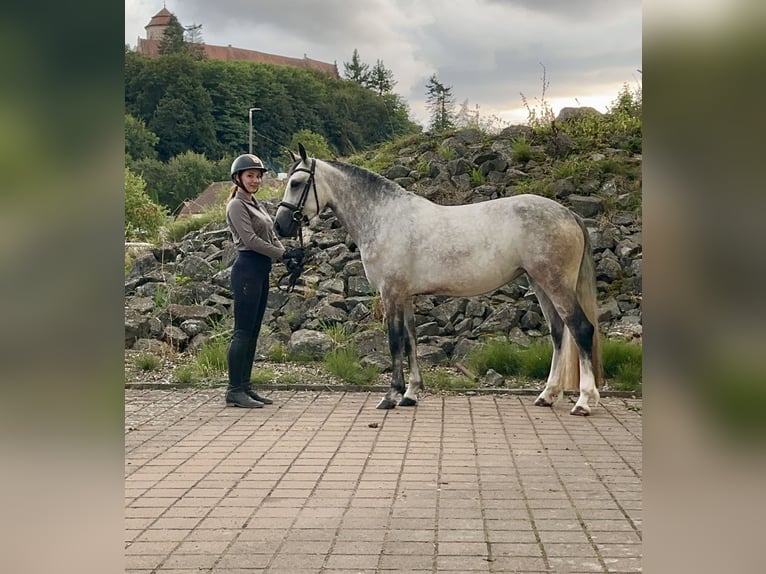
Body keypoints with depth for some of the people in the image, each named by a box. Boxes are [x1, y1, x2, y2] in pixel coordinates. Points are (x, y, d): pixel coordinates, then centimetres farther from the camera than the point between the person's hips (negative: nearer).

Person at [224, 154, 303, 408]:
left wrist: (289, 256, -1)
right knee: (243, 332, -8)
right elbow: (251, 239, -18)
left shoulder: (256, 204, 19)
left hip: (262, 271, 9)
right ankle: (234, 390, -4)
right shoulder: (237, 205, -8)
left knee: (253, 332, 10)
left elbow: (272, 236, 17)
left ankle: (245, 387, 14)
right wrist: (283, 254, -19)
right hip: (247, 269, -9)